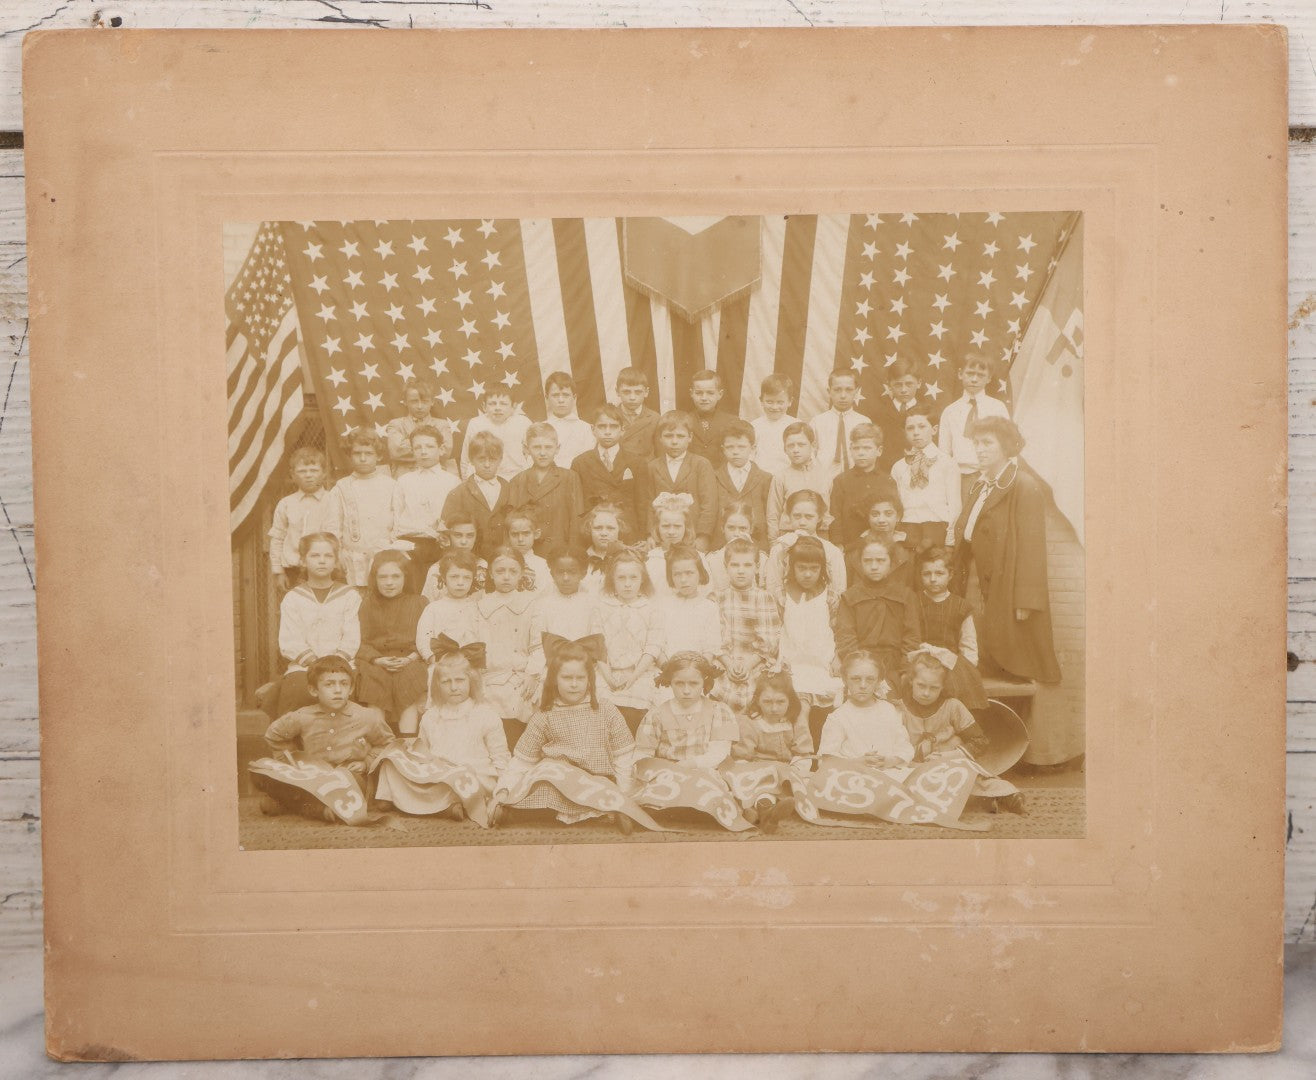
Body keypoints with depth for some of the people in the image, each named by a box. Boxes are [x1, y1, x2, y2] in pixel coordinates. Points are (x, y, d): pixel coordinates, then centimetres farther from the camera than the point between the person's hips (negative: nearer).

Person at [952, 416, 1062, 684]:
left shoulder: (1024, 486, -14)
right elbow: (967, 537, 17)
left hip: (1012, 595, -8)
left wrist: (1026, 600, -22)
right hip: (989, 590, 8)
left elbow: (1032, 546, -19)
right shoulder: (981, 486, 14)